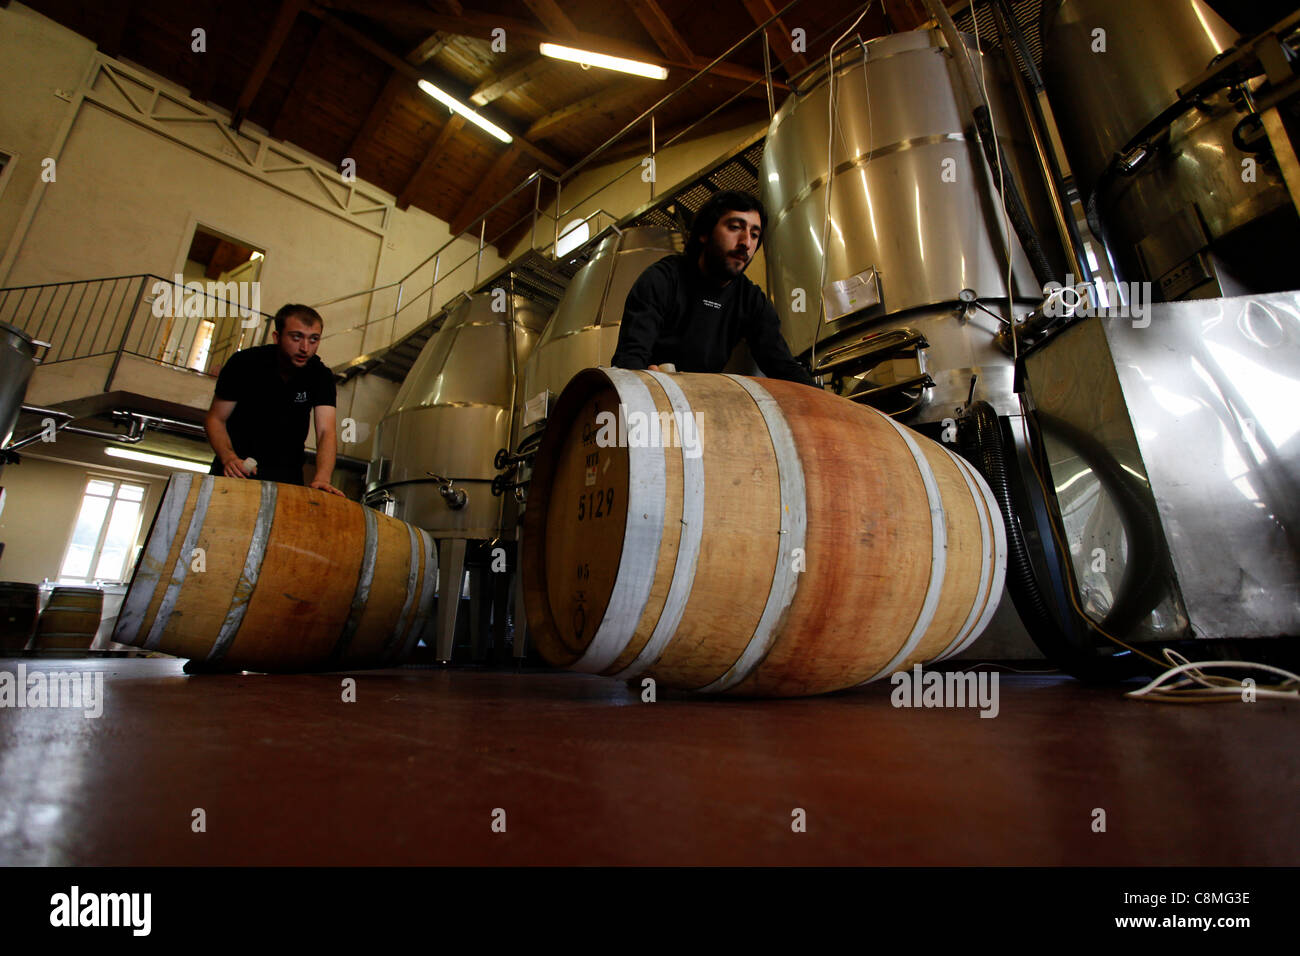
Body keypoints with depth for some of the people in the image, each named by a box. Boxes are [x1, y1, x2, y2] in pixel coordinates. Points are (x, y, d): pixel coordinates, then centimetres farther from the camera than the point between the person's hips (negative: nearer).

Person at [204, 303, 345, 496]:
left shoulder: (321, 376, -12)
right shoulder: (244, 363, -12)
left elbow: (326, 431, -23)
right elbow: (215, 419, -6)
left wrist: (322, 479, -41)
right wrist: (228, 458, -26)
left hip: (286, 472, 1)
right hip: (237, 463, 0)